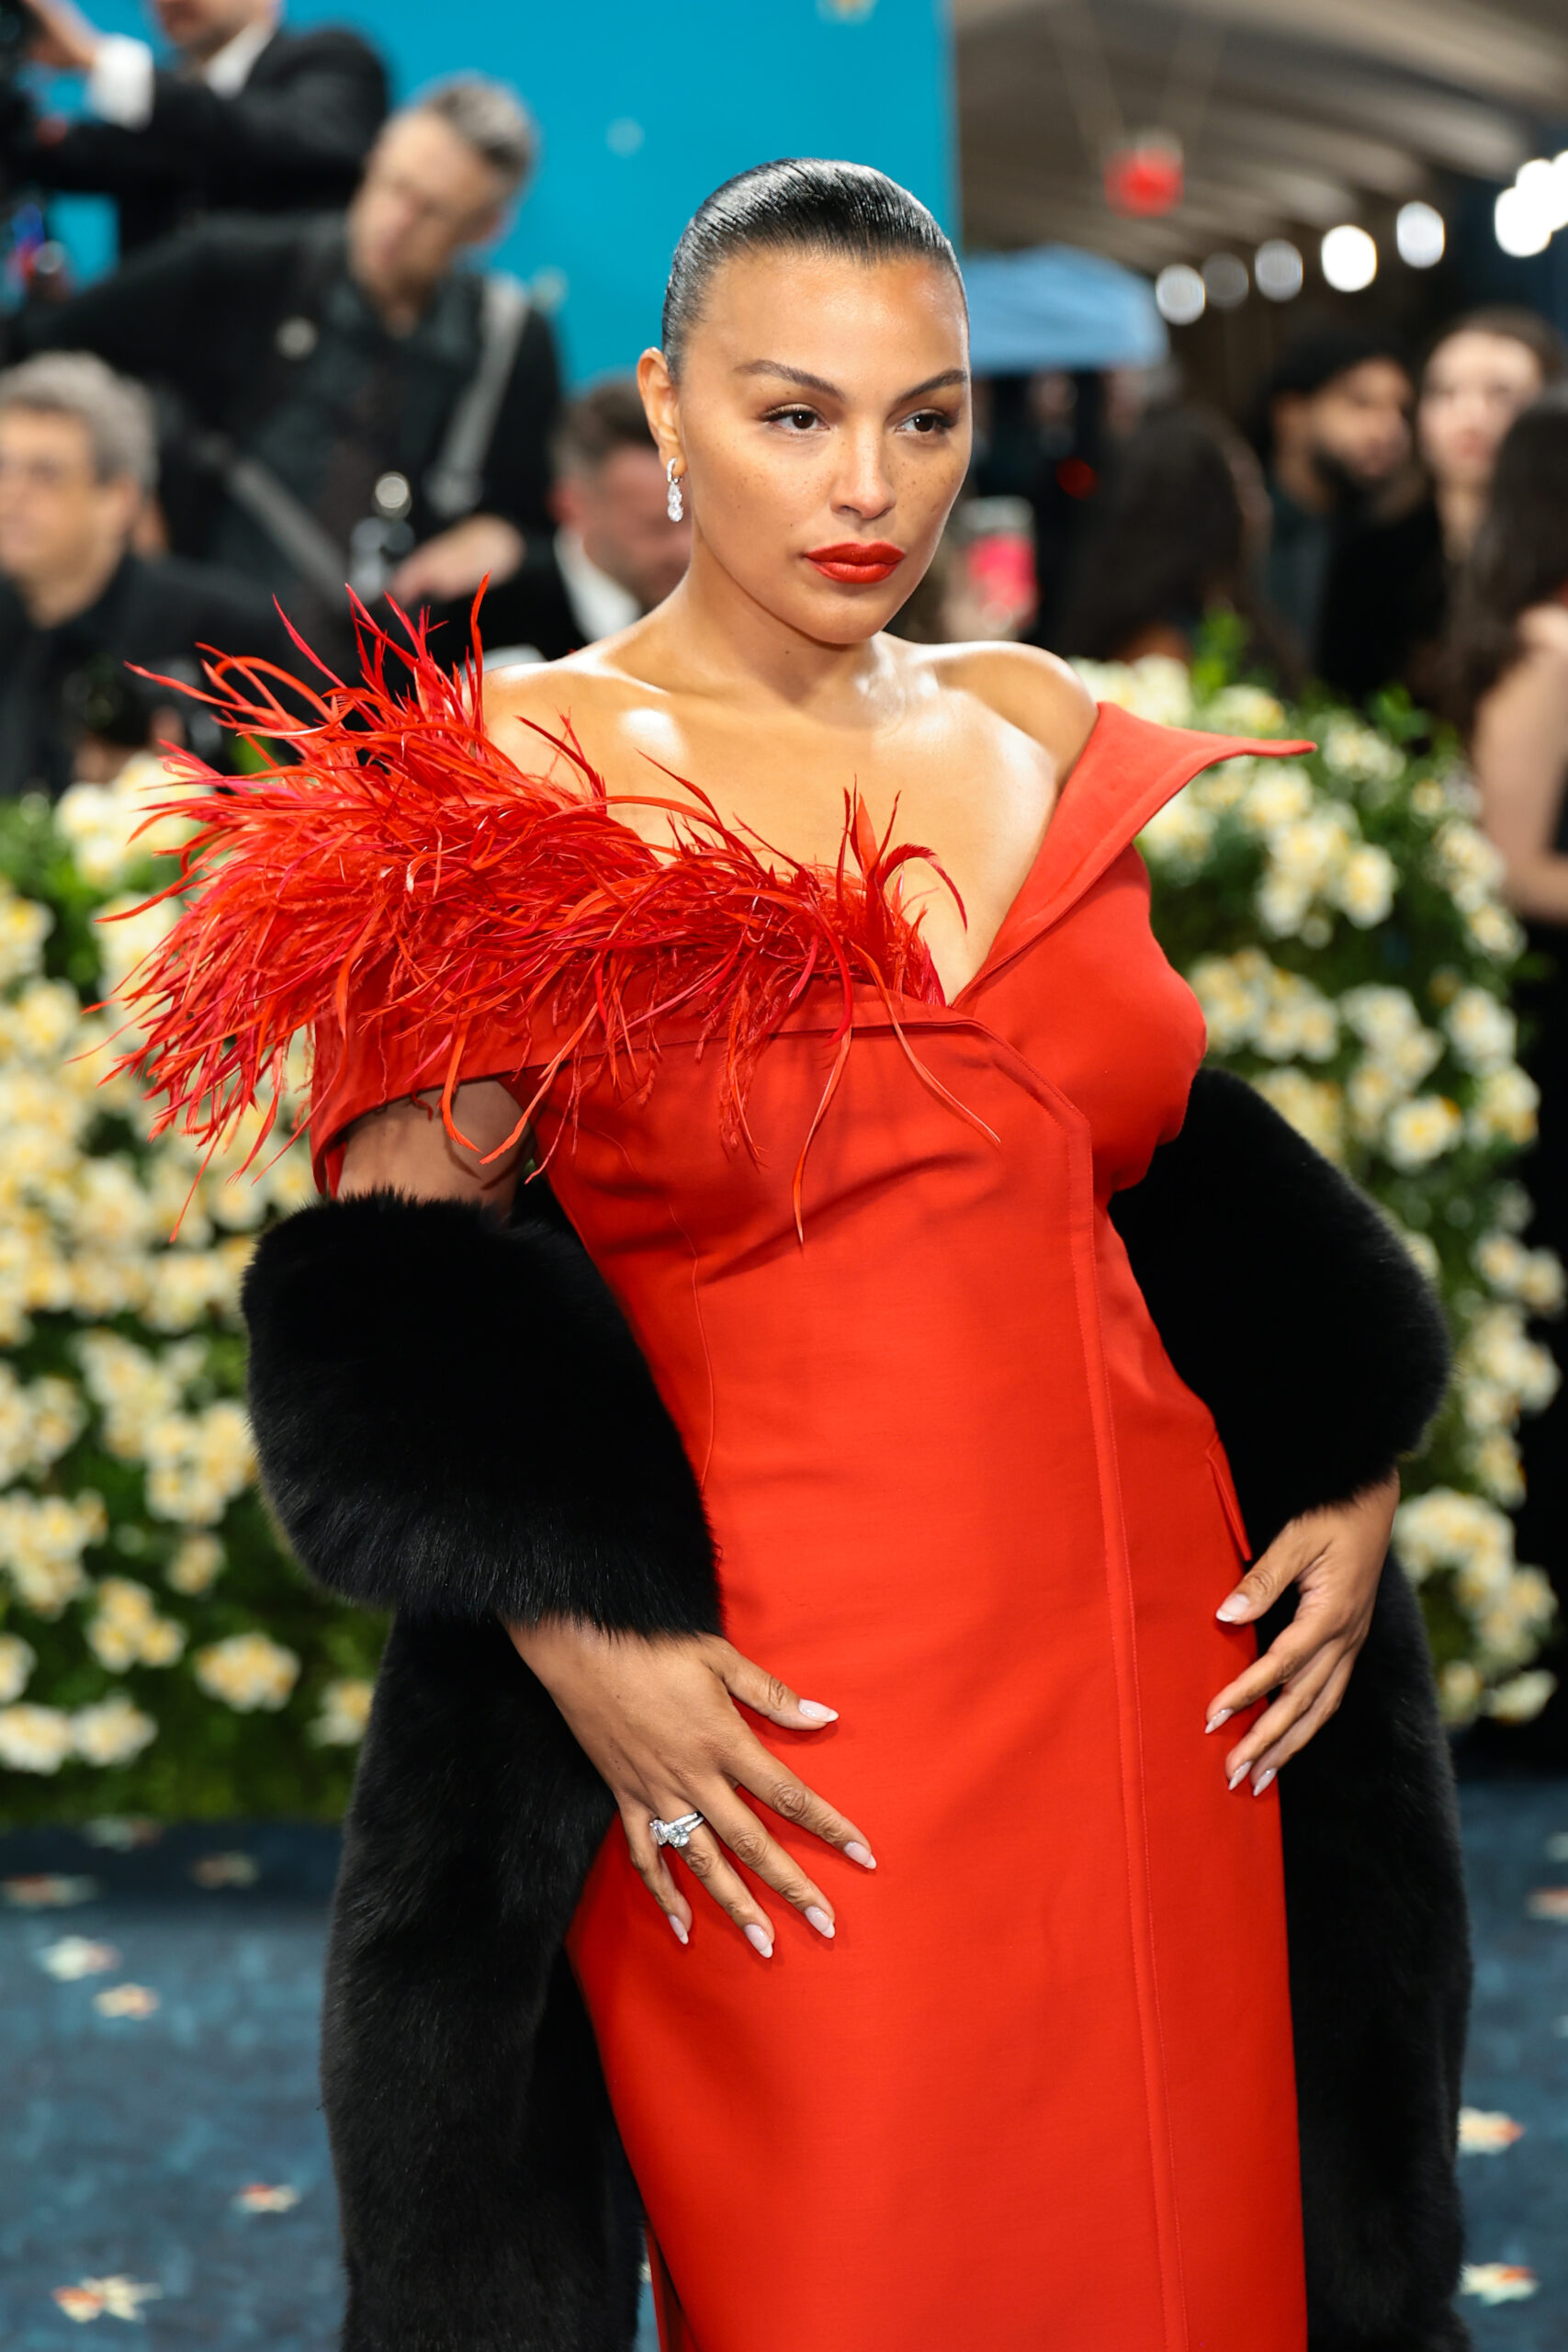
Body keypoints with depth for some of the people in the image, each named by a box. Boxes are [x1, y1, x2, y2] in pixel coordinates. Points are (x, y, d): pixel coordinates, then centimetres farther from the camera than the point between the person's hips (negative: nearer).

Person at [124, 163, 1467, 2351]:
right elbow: (393, 1290, -6)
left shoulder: (1046, 732, 10)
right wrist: (582, 1637, -17)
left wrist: (1351, 1477, 7)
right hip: (785, 1741, -5)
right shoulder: (522, 780, -5)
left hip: (1158, 1689, 5)